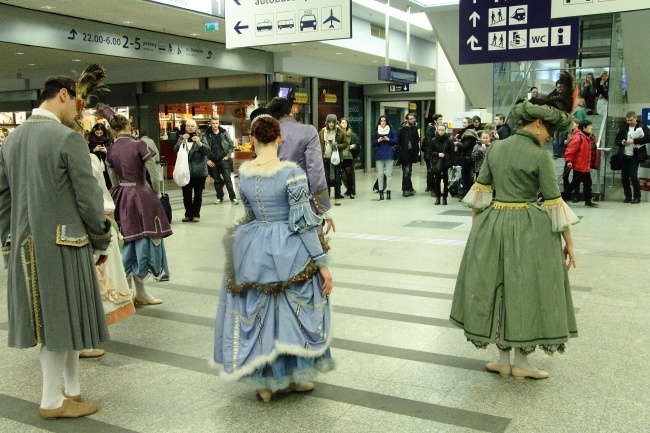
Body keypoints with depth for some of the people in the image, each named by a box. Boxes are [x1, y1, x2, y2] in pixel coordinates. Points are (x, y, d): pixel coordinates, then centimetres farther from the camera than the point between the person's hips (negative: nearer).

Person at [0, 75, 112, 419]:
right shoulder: (68, 138, -13)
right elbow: (88, 198, -13)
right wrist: (101, 240, -1)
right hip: (61, 243, -7)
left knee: (57, 318, 15)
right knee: (60, 319, 4)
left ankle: (71, 388, 27)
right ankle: (52, 401, 16)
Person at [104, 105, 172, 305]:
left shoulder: (111, 150, 4)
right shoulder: (139, 145, -12)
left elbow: (113, 178, 10)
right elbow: (154, 172, -13)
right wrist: (156, 194, 1)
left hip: (121, 197, 6)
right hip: (141, 195, -6)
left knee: (128, 240, 13)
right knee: (144, 239, 1)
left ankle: (129, 291, 20)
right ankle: (140, 293, 2)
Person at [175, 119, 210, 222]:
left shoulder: (201, 137, 4)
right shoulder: (182, 138, 10)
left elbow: (207, 151, -6)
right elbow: (176, 149, -4)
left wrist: (199, 143, -21)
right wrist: (183, 141, -18)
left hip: (199, 170, -2)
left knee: (198, 194, 2)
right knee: (186, 195, 4)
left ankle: (196, 214, 11)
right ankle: (188, 214, 14)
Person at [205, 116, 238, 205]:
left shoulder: (224, 132, 0)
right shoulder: (207, 134, -1)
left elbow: (231, 145, 4)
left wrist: (228, 155, -3)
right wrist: (207, 160, -6)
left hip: (223, 159, -1)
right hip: (213, 161, 1)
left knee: (227, 179, -4)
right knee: (217, 180, 9)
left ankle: (233, 197, -1)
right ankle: (219, 197, 18)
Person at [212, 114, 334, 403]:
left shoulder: (243, 172, -1)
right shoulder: (291, 172, -16)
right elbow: (303, 222, -17)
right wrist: (322, 263, -10)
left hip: (252, 250, 4)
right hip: (287, 252, -4)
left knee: (256, 313, 15)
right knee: (291, 311, 14)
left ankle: (264, 382, 26)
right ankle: (294, 376, 27)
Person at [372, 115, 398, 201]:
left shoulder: (391, 130, 5)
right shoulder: (376, 131, 8)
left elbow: (395, 141, 2)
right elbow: (373, 143, 8)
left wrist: (388, 139, -12)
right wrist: (378, 140, -10)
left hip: (389, 154, -1)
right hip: (379, 154, 1)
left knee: (389, 173, -2)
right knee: (380, 174, 1)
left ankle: (388, 191, 1)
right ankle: (381, 192, 6)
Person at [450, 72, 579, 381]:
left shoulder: (495, 148, 5)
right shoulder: (540, 157, -11)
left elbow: (480, 191, 8)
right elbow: (554, 203, -11)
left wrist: (476, 225, 18)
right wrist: (568, 242, -4)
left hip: (492, 224, 5)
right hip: (529, 229, -5)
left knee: (498, 289, 13)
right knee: (526, 290, 8)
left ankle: (503, 360, 21)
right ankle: (520, 363, 18)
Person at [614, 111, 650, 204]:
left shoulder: (642, 127, -2)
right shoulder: (624, 128, 12)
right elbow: (617, 139, 18)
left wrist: (634, 141, -20)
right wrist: (621, 142, -4)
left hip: (634, 156, -5)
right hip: (624, 155, 5)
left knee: (633, 175, -11)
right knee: (624, 176, 4)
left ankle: (637, 197, 0)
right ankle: (628, 196, 15)